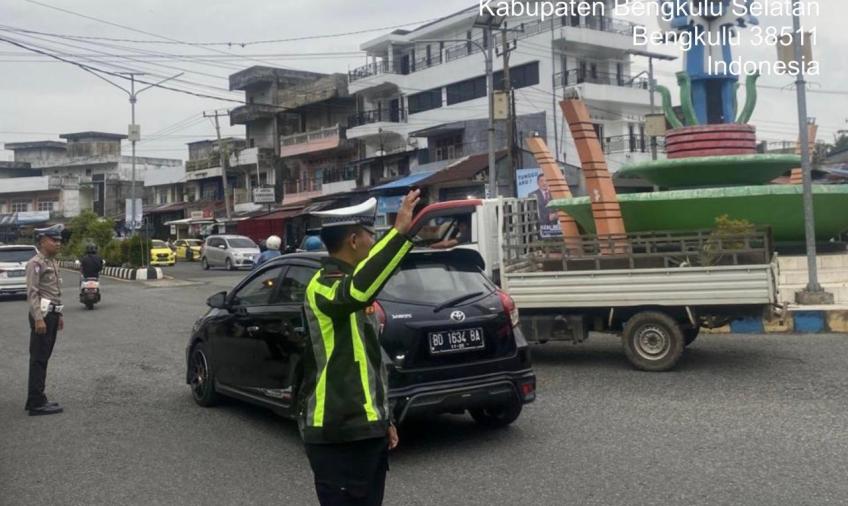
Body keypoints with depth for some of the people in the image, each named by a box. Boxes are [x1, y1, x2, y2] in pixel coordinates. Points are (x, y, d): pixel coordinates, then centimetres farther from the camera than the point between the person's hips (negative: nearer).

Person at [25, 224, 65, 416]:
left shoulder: (53, 262, 16)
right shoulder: (36, 263, -12)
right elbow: (32, 293, -18)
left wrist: (59, 315, 19)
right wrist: (39, 318, -23)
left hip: (52, 314, 9)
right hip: (42, 315, -9)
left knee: (43, 358, 13)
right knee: (38, 359, -5)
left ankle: (37, 399, 21)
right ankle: (37, 403, -1)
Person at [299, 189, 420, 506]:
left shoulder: (347, 285, 16)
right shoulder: (323, 286, -15)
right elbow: (358, 290, -41)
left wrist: (383, 419, 22)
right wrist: (400, 231, -43)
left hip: (365, 427, 10)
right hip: (337, 434, -10)